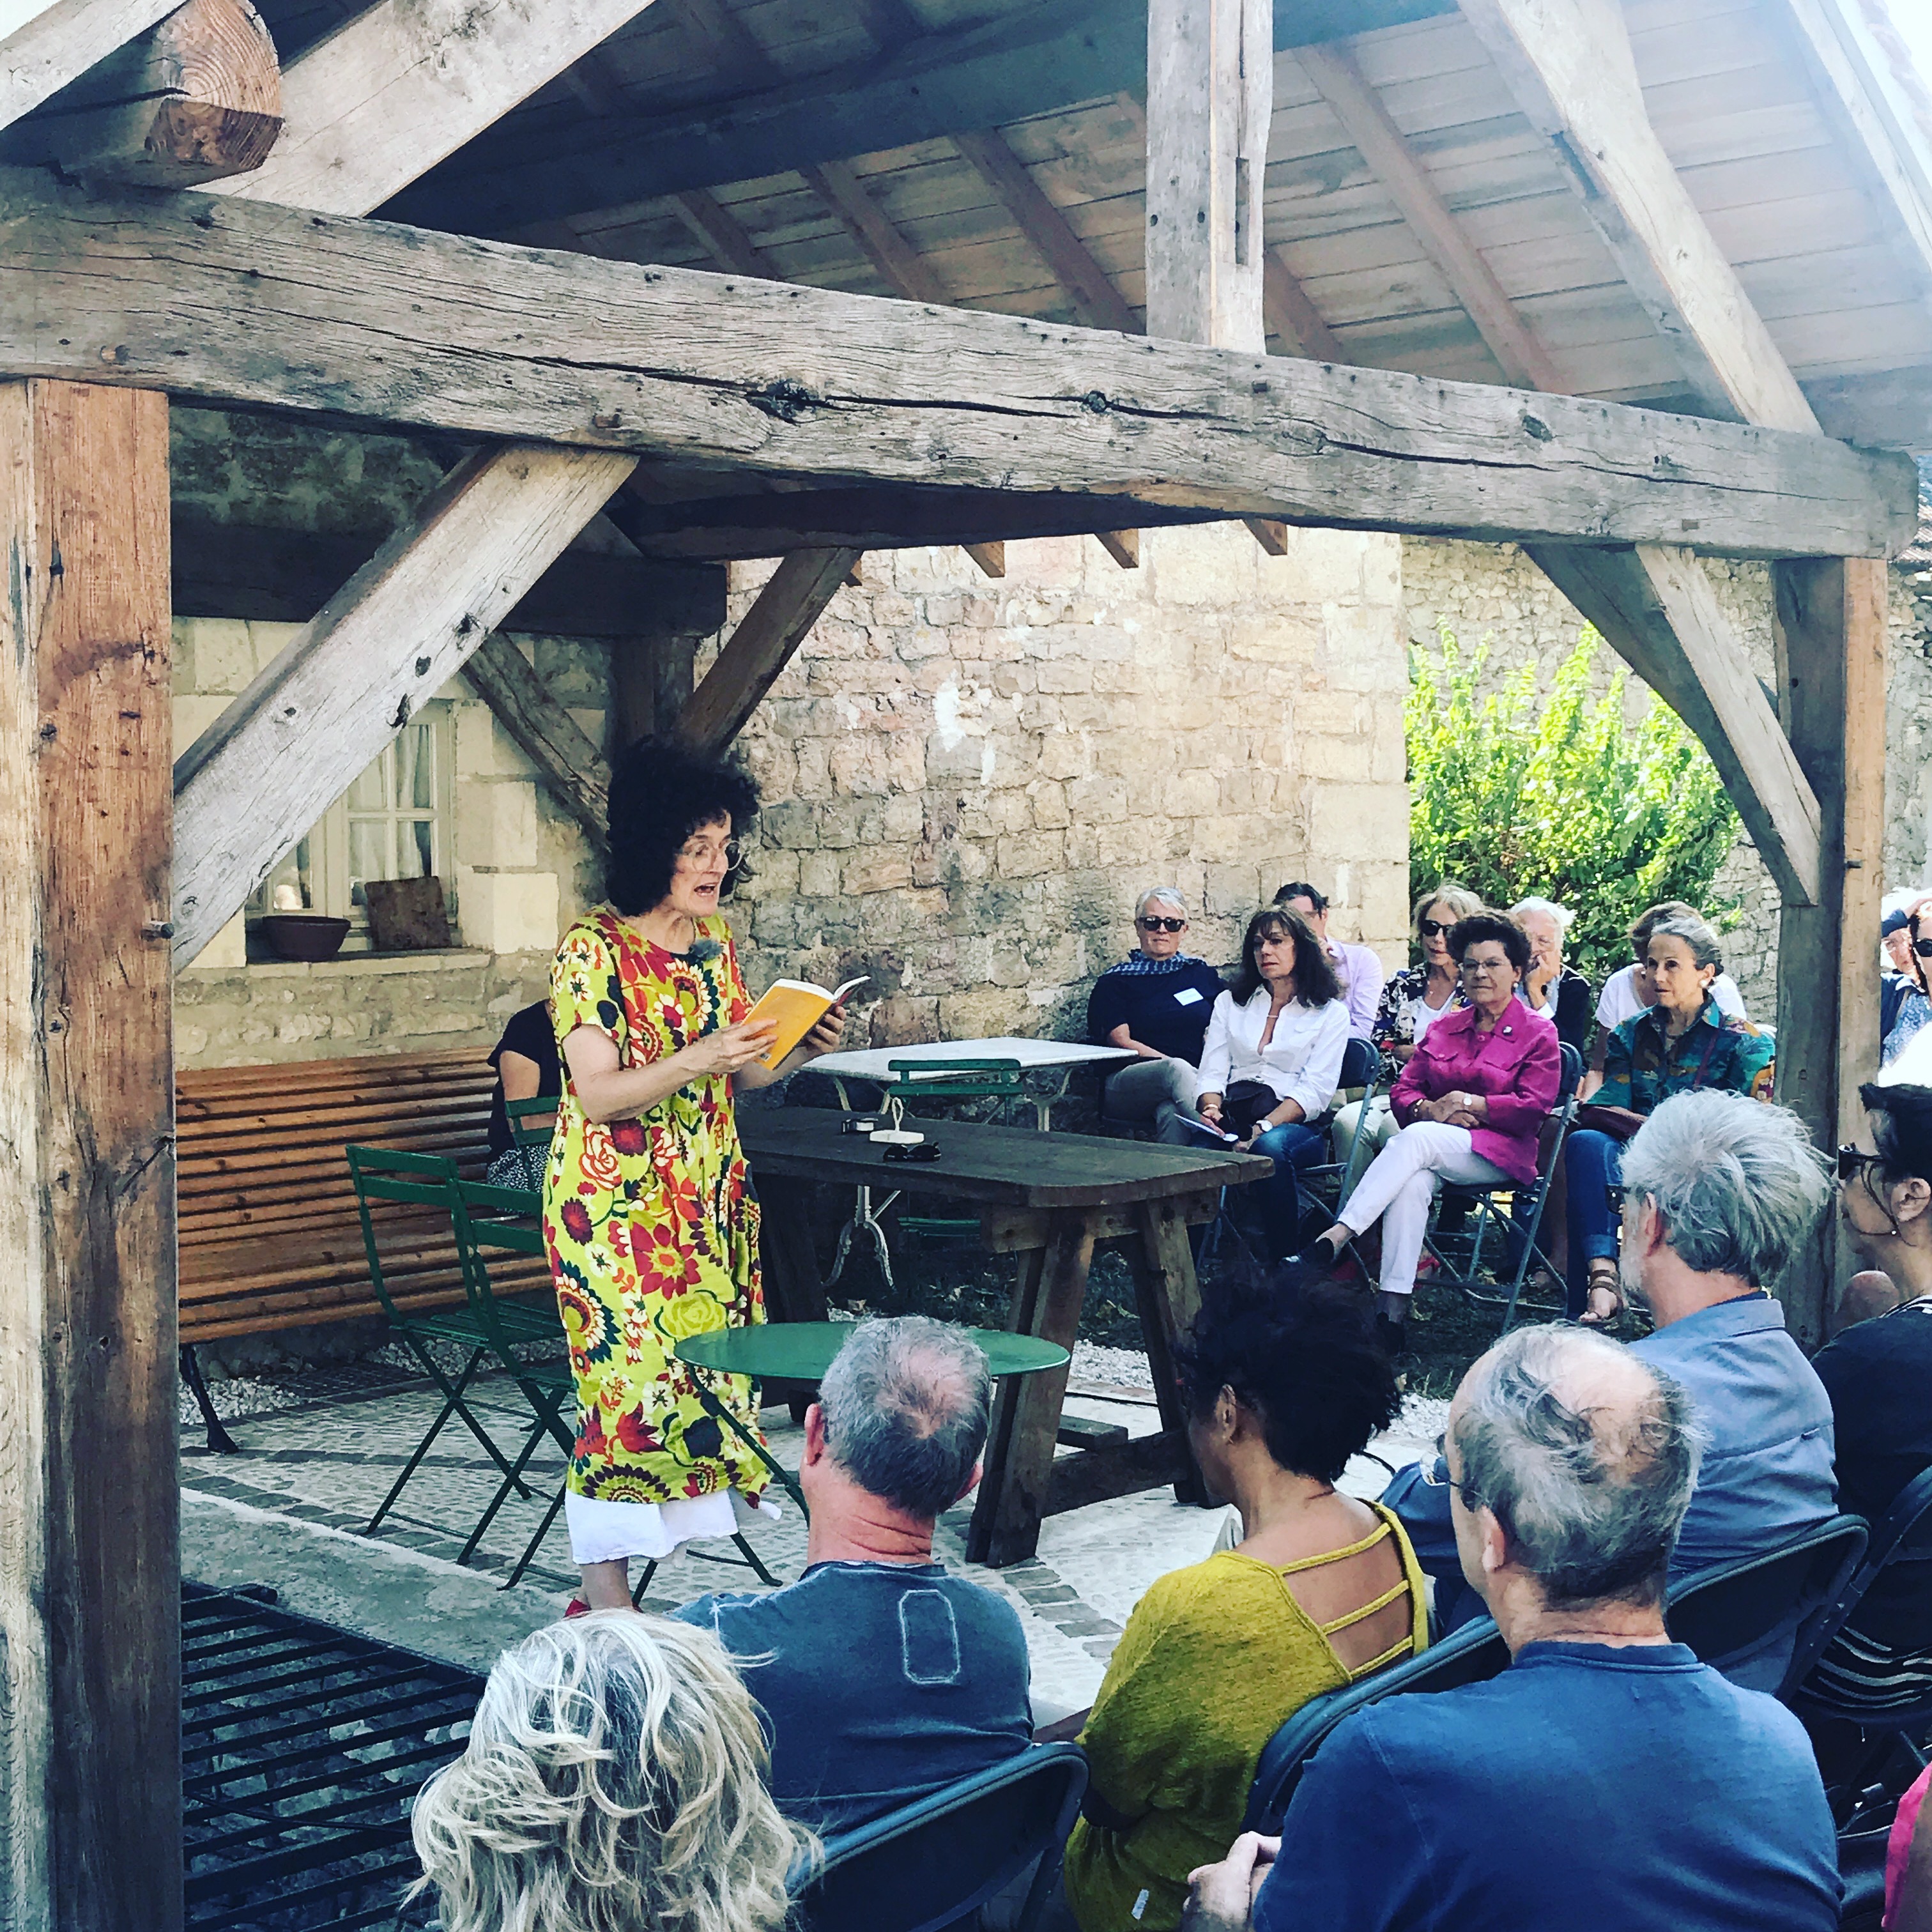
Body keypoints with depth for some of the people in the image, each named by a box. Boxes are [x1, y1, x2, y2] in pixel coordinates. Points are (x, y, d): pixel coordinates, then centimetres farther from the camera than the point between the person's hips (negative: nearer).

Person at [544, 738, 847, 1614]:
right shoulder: (592, 950, -12)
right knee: (629, 1368, -7)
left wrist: (797, 1051, -6)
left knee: (701, 1365, 5)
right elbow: (600, 1093, -17)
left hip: (706, 1197, 7)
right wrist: (693, 1062, -30)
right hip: (614, 1201, -7)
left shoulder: (715, 941, 9)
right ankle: (604, 1587, 1)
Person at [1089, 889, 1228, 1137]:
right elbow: (1120, 1041, -1)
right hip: (1131, 1085, -1)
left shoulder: (1202, 974, 22)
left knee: (1170, 1111, -38)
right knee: (1176, 1070, -37)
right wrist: (1176, 1065, -15)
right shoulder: (1114, 982, 12)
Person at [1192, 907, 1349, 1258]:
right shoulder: (1230, 1003, 22)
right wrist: (1211, 1109, -12)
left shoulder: (1330, 1014, 10)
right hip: (1232, 1116, 2)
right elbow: (1212, 1072, 12)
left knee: (1270, 1146, -39)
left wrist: (1263, 1128, -17)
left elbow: (1315, 1091, -1)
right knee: (1199, 1152, -35)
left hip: (1295, 1125, -2)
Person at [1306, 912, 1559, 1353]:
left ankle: (1338, 1235, -45)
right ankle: (1394, 1308, -45)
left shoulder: (1537, 1033, 6)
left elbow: (1534, 1107, -5)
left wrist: (1472, 1104, -13)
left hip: (1500, 1150, -4)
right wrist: (1431, 1109, -8)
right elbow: (1404, 1090, 14)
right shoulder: (1443, 1028, 21)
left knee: (1416, 1139, -35)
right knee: (1411, 1182, -35)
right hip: (1435, 1146, 4)